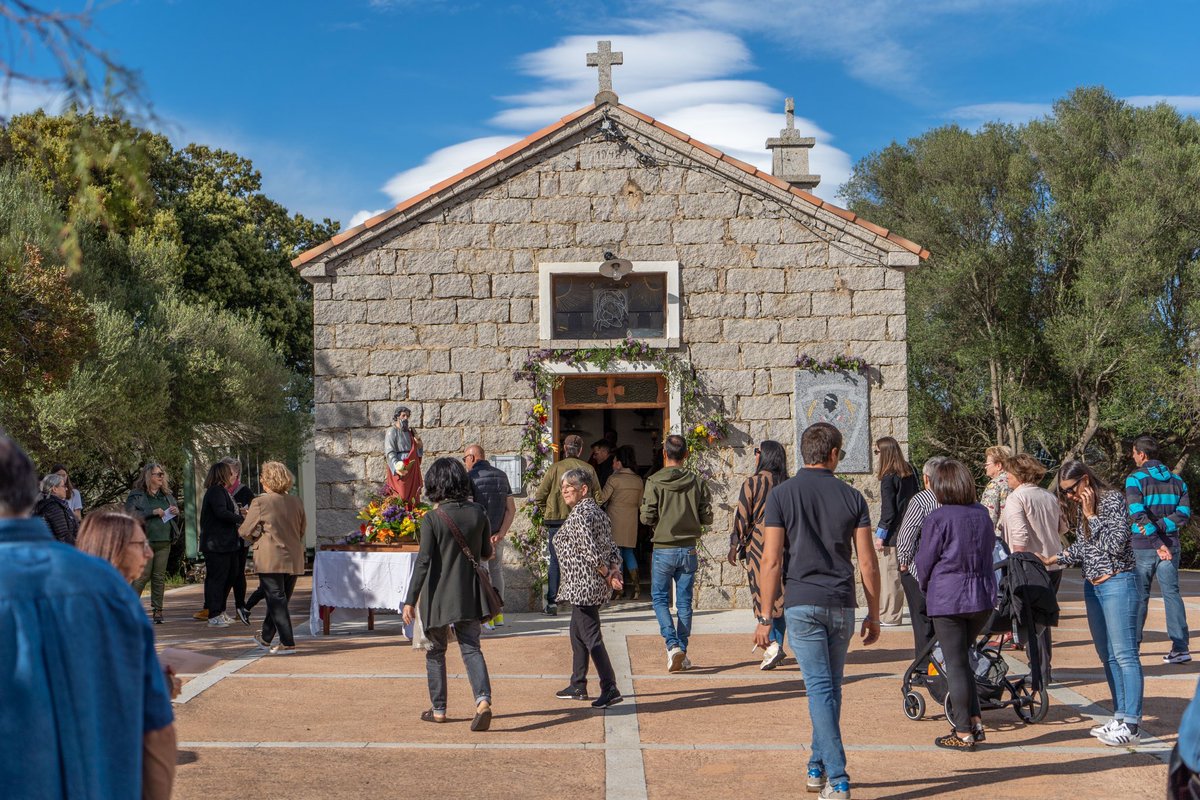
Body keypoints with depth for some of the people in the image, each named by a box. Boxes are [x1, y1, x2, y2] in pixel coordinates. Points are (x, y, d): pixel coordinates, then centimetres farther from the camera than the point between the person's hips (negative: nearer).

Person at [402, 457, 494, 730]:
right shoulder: (478, 513, -2)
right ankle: (483, 700, -20)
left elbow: (423, 562, -15)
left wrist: (410, 600, -12)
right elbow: (486, 554, 8)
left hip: (439, 595, -3)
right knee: (471, 648, 2)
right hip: (469, 594, 3)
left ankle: (438, 709, 21)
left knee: (436, 651, 14)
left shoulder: (432, 519, -13)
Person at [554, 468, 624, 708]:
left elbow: (590, 550, -24)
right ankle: (578, 686, 27)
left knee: (591, 637, -8)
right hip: (593, 586, 10)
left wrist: (605, 574, -13)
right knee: (577, 633, 19)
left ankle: (610, 688, -10)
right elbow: (612, 548, 13)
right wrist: (614, 571, 0)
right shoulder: (598, 512, 15)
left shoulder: (579, 515, -16)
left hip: (582, 585, -10)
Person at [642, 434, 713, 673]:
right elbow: (707, 518, 0)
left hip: (663, 550, -2)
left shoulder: (654, 482, -10)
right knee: (684, 602, 11)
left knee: (660, 599, 9)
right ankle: (683, 653, 13)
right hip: (688, 550, 3)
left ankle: (673, 645, -10)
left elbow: (646, 517, -11)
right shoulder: (697, 482, -2)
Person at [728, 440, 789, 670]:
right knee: (780, 596, 11)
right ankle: (778, 646, 14)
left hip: (758, 542, -5)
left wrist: (734, 546, 0)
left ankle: (772, 643, -17)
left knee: (762, 596, -2)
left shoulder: (752, 483, -8)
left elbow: (742, 517, -8)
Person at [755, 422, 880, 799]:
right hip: (841, 606, 2)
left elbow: (772, 560, -8)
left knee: (820, 687, -3)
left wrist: (765, 618, -3)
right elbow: (867, 562, 1)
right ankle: (818, 767, 27)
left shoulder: (782, 494, -3)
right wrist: (874, 615, 11)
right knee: (831, 686, 16)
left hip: (802, 603, -2)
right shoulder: (852, 497, 2)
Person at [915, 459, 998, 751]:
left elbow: (924, 563, -6)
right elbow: (989, 551, 13)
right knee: (962, 658, 20)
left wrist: (927, 588, 13)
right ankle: (975, 721, 15)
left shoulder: (937, 519, -12)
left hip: (948, 598, -6)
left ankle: (964, 733, 7)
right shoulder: (982, 514, 5)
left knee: (955, 663, 3)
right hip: (983, 596, 6)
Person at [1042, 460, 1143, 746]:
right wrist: (1054, 559, 11)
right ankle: (1120, 718, 15)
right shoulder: (1080, 508, 13)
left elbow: (1116, 544, -18)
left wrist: (1092, 516, -14)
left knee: (1124, 654, -11)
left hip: (1117, 583, -9)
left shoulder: (1112, 499, -10)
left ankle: (1131, 726, -13)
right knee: (1108, 656, 10)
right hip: (1092, 586, 9)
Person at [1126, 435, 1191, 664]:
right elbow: (1184, 511, -2)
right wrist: (1161, 527, -10)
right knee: (1172, 594, 4)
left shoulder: (1135, 479, -7)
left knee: (1139, 596, 8)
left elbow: (1138, 514, -19)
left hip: (1143, 547, -3)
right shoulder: (1176, 480, 8)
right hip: (1171, 546, 3)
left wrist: (1157, 543, -21)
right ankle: (1181, 647, -4)